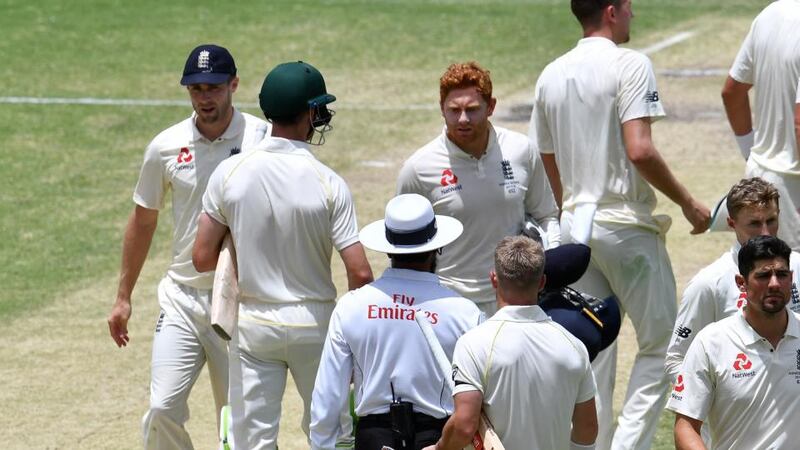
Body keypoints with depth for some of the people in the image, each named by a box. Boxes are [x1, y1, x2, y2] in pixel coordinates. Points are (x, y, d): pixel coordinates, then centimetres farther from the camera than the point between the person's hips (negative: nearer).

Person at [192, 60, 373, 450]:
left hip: (254, 325, 1)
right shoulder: (328, 184, -14)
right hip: (314, 324, -1)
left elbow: (203, 258, -5)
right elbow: (360, 273, -16)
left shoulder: (230, 173, -9)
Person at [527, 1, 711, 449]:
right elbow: (639, 150, -20)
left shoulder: (551, 76, 10)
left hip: (575, 224, 7)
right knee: (660, 344, 2)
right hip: (627, 224, -7)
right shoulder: (630, 64, -11)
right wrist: (688, 202, -11)